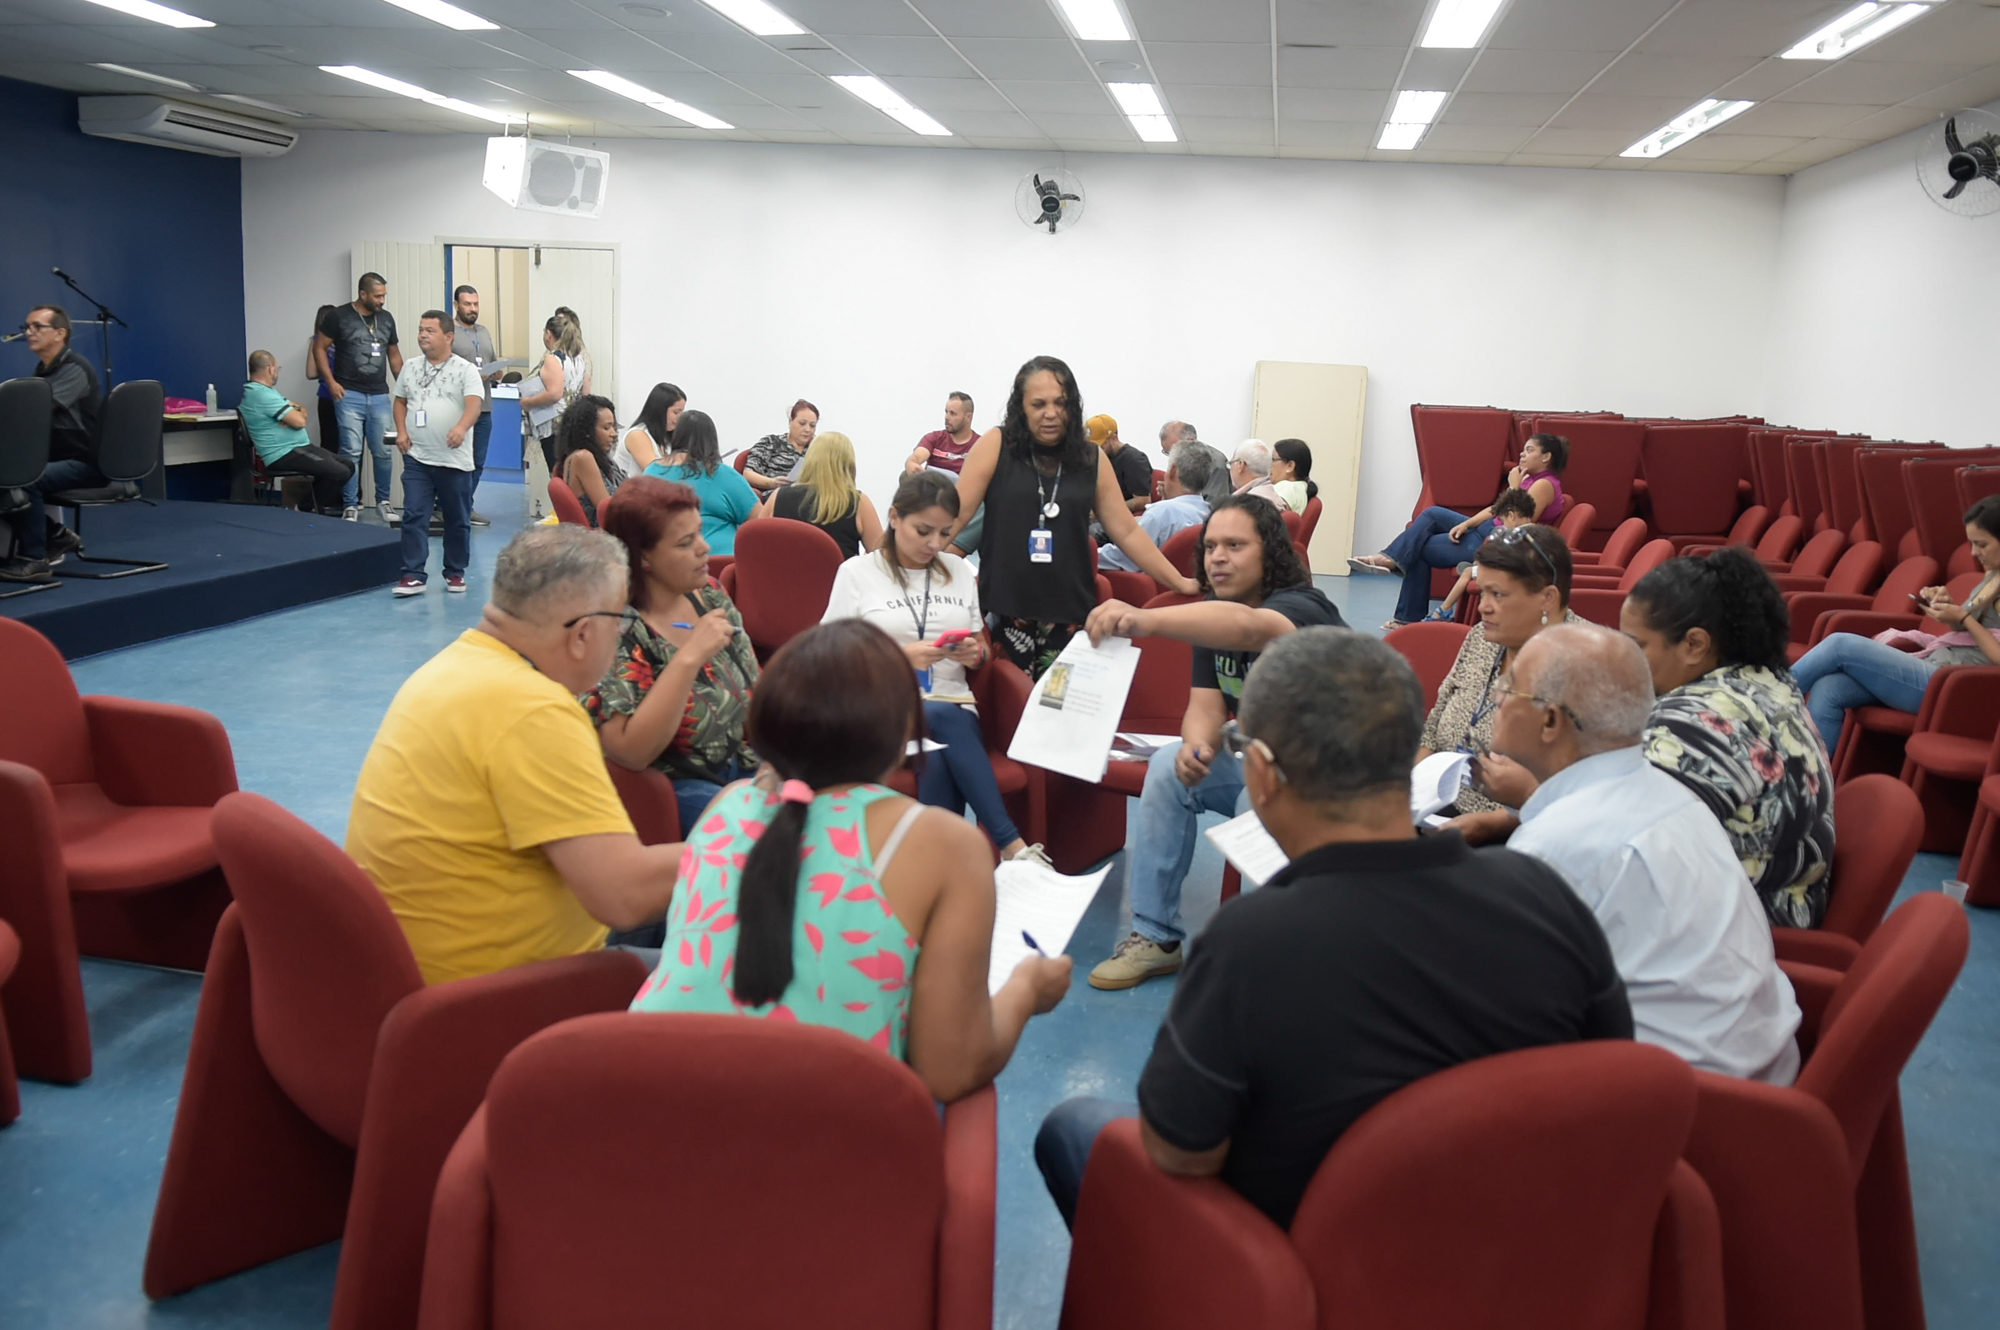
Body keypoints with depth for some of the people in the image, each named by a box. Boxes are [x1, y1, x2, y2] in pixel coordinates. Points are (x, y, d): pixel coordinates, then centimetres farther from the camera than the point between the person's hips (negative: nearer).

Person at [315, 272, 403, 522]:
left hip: (379, 396, 4)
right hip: (350, 395, -4)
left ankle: (383, 501, 20)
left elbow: (394, 353, 19)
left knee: (383, 451, 5)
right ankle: (351, 506, 3)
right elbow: (319, 348, 1)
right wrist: (331, 382, -8)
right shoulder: (339, 316, -4)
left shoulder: (386, 318, 9)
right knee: (351, 452, -5)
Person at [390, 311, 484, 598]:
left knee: (457, 519, 7)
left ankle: (455, 572, 22)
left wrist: (461, 427, -37)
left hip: (454, 460, -3)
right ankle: (413, 576, -6)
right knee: (414, 516, -6)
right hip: (416, 459, 3)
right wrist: (401, 431, 5)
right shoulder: (410, 368, 12)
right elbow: (400, 401, 22)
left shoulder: (465, 370, -4)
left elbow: (474, 404, -18)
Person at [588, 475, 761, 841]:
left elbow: (755, 691, 12)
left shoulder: (711, 598, 4)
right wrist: (690, 657, -29)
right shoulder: (617, 631, -17)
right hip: (673, 788, -7)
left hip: (740, 769, 7)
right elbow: (629, 753, -26)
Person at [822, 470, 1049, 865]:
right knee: (944, 718, -38)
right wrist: (899, 656, -14)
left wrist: (976, 654, -1)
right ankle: (1012, 846, -39)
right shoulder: (857, 572, 5)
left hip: (954, 710, 3)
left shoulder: (959, 571, 18)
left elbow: (983, 650, 25)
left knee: (938, 763, -36)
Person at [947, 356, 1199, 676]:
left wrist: (1180, 583, 8)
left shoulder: (1092, 460, 8)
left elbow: (1127, 532, 11)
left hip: (1070, 611, 2)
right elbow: (955, 514, -2)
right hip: (1004, 609, -2)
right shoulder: (996, 445, 0)